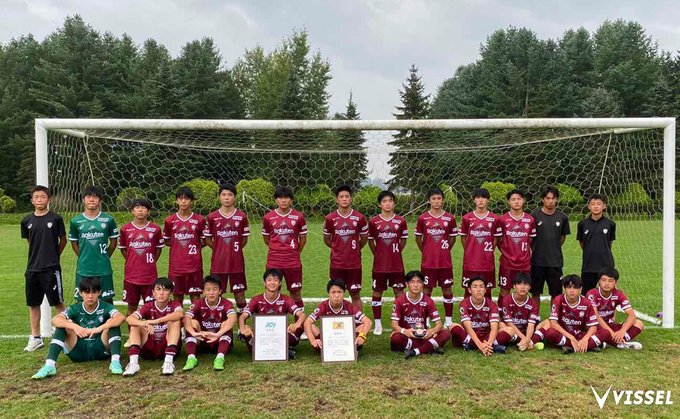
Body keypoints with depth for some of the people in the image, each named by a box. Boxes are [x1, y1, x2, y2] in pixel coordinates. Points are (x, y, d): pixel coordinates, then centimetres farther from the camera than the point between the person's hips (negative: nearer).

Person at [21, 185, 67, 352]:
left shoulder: (55, 219, -5)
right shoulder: (27, 221, 5)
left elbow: (63, 240, 4)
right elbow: (29, 241, 18)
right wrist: (39, 255, 13)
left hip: (51, 268, -4)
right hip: (32, 268, 4)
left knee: (58, 303, 1)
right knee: (33, 304, 11)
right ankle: (35, 338, 23)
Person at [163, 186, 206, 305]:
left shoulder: (199, 220, -1)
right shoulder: (170, 221, 2)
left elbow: (204, 241, 7)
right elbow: (166, 241, 12)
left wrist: (194, 246, -5)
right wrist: (178, 245, 1)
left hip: (194, 265, -1)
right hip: (176, 265, 1)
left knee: (195, 295, 4)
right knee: (177, 296, 10)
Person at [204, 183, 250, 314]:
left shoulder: (241, 216, 1)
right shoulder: (212, 217, 1)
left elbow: (244, 239, 8)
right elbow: (207, 239, 7)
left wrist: (235, 249, 1)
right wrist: (219, 249, 0)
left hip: (236, 262, 0)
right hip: (218, 262, 0)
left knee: (239, 293, 6)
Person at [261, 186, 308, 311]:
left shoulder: (298, 216, -1)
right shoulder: (268, 217, 1)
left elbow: (303, 238, 8)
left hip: (293, 262, -1)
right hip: (273, 262, 1)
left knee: (296, 293, 6)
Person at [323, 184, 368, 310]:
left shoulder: (359, 217, -3)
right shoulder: (330, 218, -2)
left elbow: (364, 238, 10)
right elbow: (326, 239, 11)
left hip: (354, 263, 0)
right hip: (336, 263, 1)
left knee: (355, 294, 7)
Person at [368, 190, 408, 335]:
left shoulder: (401, 221, 0)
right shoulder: (373, 221, -2)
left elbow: (403, 240, 9)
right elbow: (370, 241, 8)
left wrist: (395, 253, 7)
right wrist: (378, 255, 8)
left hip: (396, 264, 0)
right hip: (379, 264, 0)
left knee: (399, 291, 5)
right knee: (377, 292, 5)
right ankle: (377, 324, 16)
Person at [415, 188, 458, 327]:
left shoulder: (450, 218, 0)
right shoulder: (422, 218, 0)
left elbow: (452, 237, 9)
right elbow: (418, 238, 9)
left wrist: (444, 251, 8)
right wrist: (426, 252, 9)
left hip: (445, 261, 0)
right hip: (428, 262, 0)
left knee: (447, 289, 7)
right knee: (426, 289, 6)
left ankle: (448, 320, 18)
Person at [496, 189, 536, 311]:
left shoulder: (530, 220, 3)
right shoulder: (503, 220, -3)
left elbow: (531, 240, 12)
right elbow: (498, 239, 7)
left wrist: (528, 254, 7)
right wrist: (505, 252, 5)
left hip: (525, 263, 2)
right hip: (507, 263, -2)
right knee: (504, 291, 4)